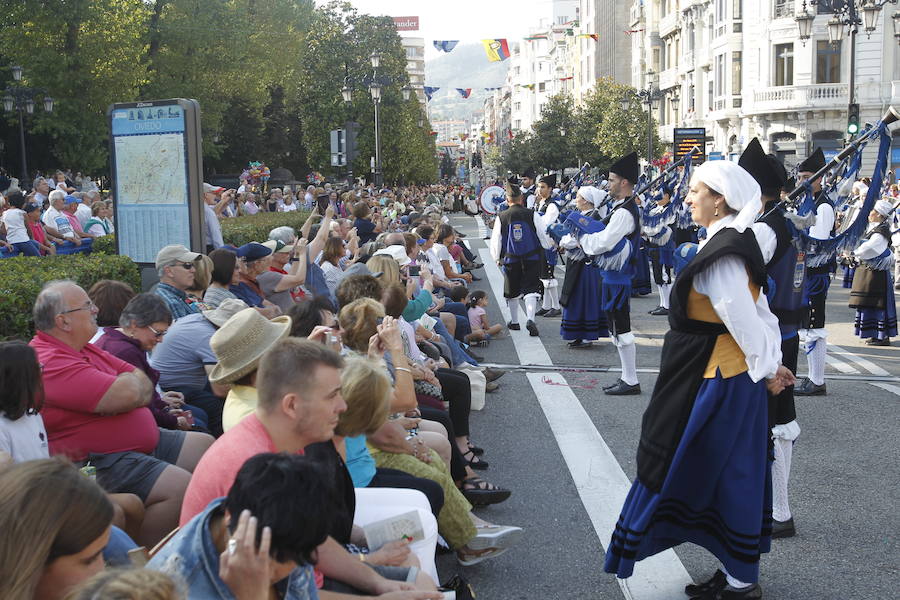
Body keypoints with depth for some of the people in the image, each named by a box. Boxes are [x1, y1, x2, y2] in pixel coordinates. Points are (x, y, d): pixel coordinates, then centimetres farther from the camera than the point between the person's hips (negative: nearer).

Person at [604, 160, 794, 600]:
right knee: (734, 476, 17)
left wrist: (767, 369, -11)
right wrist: (772, 363, 8)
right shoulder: (736, 243, 9)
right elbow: (759, 312, 11)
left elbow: (747, 319, -24)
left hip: (716, 382, -10)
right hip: (736, 378, 10)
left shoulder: (719, 256, -22)